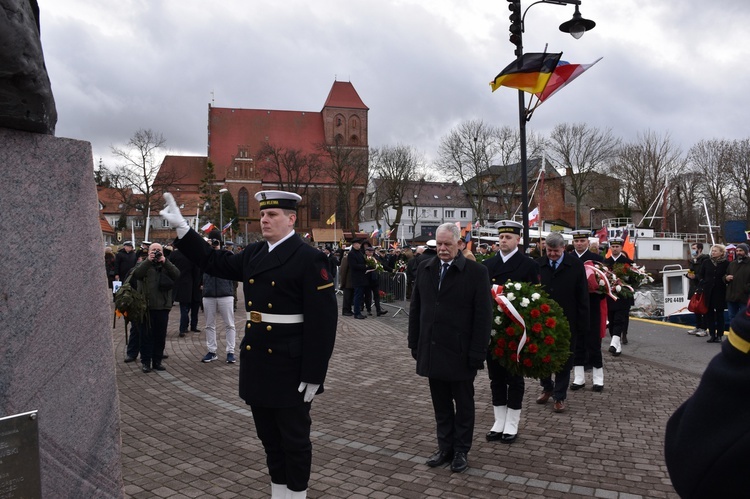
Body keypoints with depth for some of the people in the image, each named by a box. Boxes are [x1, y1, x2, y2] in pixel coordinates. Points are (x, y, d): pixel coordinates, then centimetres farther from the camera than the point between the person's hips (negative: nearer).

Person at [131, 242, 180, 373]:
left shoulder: (166, 265, 11)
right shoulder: (144, 264, 7)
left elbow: (177, 275, -8)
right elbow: (136, 274, -14)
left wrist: (165, 261, -16)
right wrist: (148, 260, -20)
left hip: (163, 306, 2)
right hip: (146, 306, -2)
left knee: (161, 335, 7)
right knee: (146, 335, 2)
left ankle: (157, 361, 17)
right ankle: (145, 362, 10)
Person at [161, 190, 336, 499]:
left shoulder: (309, 259, -14)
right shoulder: (253, 254, 8)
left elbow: (322, 321, -16)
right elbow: (214, 263, 19)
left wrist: (313, 374, -17)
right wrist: (181, 227, 10)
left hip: (290, 368, -7)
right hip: (256, 363, 7)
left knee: (294, 440, 9)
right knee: (269, 438, 19)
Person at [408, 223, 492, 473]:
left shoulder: (476, 272, -8)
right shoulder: (425, 268, 5)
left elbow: (483, 316, -10)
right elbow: (415, 308, 10)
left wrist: (477, 353, -13)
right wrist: (415, 344, 7)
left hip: (460, 353, -4)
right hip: (432, 350, 4)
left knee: (463, 404, 12)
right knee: (441, 404, 14)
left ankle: (461, 450, 26)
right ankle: (445, 447, 28)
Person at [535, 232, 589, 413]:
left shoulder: (575, 265, -6)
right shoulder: (538, 265, -2)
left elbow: (582, 296, -5)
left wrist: (582, 323, -8)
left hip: (566, 321, -2)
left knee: (564, 360, 9)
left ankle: (560, 396, 23)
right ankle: (547, 388, 34)